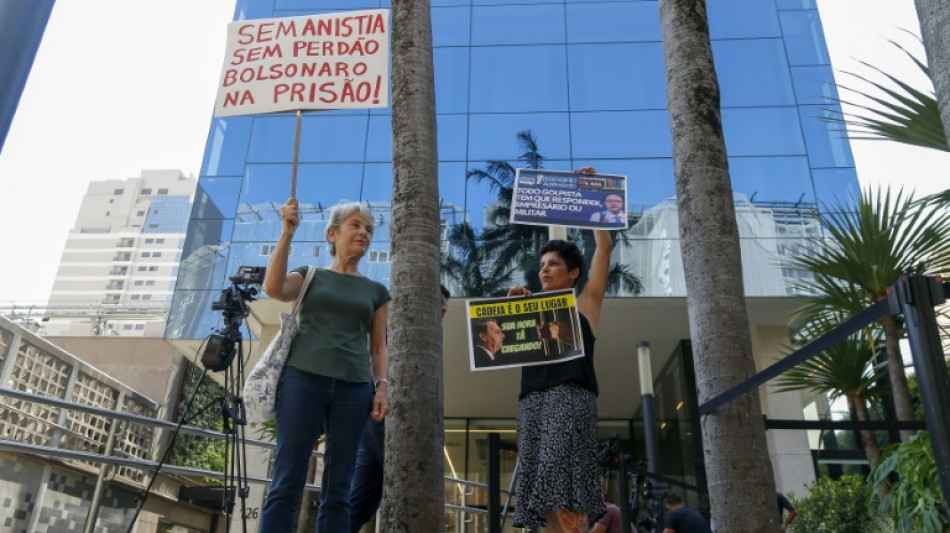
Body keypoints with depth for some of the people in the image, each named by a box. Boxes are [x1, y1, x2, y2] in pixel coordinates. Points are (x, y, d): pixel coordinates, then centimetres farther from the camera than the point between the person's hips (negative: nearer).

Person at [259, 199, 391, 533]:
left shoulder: (376, 291, 18)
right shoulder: (311, 276, 14)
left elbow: (378, 347, 15)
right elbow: (273, 288, -7)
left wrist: (381, 386, 0)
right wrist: (287, 233, -8)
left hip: (353, 387, 2)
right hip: (303, 379, -2)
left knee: (337, 489, 2)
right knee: (287, 482, -6)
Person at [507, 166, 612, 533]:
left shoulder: (586, 303, 16)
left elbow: (604, 246, 11)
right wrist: (513, 308, 9)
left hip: (570, 394, -5)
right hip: (532, 400, 5)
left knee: (562, 480, -21)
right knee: (543, 490, -4)